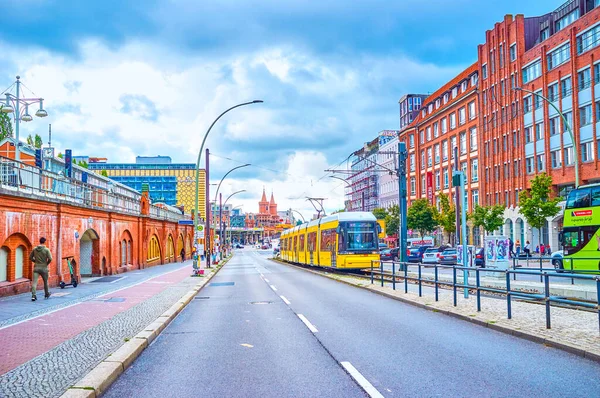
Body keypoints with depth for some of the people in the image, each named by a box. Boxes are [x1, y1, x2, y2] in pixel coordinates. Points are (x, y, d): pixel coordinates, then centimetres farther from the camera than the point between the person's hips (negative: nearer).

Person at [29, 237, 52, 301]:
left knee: (34, 282, -5)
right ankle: (47, 294, 30)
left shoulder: (34, 249, 4)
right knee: (45, 282, 16)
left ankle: (33, 295, -21)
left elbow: (30, 257, 11)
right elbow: (50, 259, -15)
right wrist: (47, 263, 3)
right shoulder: (46, 250, -8)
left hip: (36, 268, 2)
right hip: (44, 268, -2)